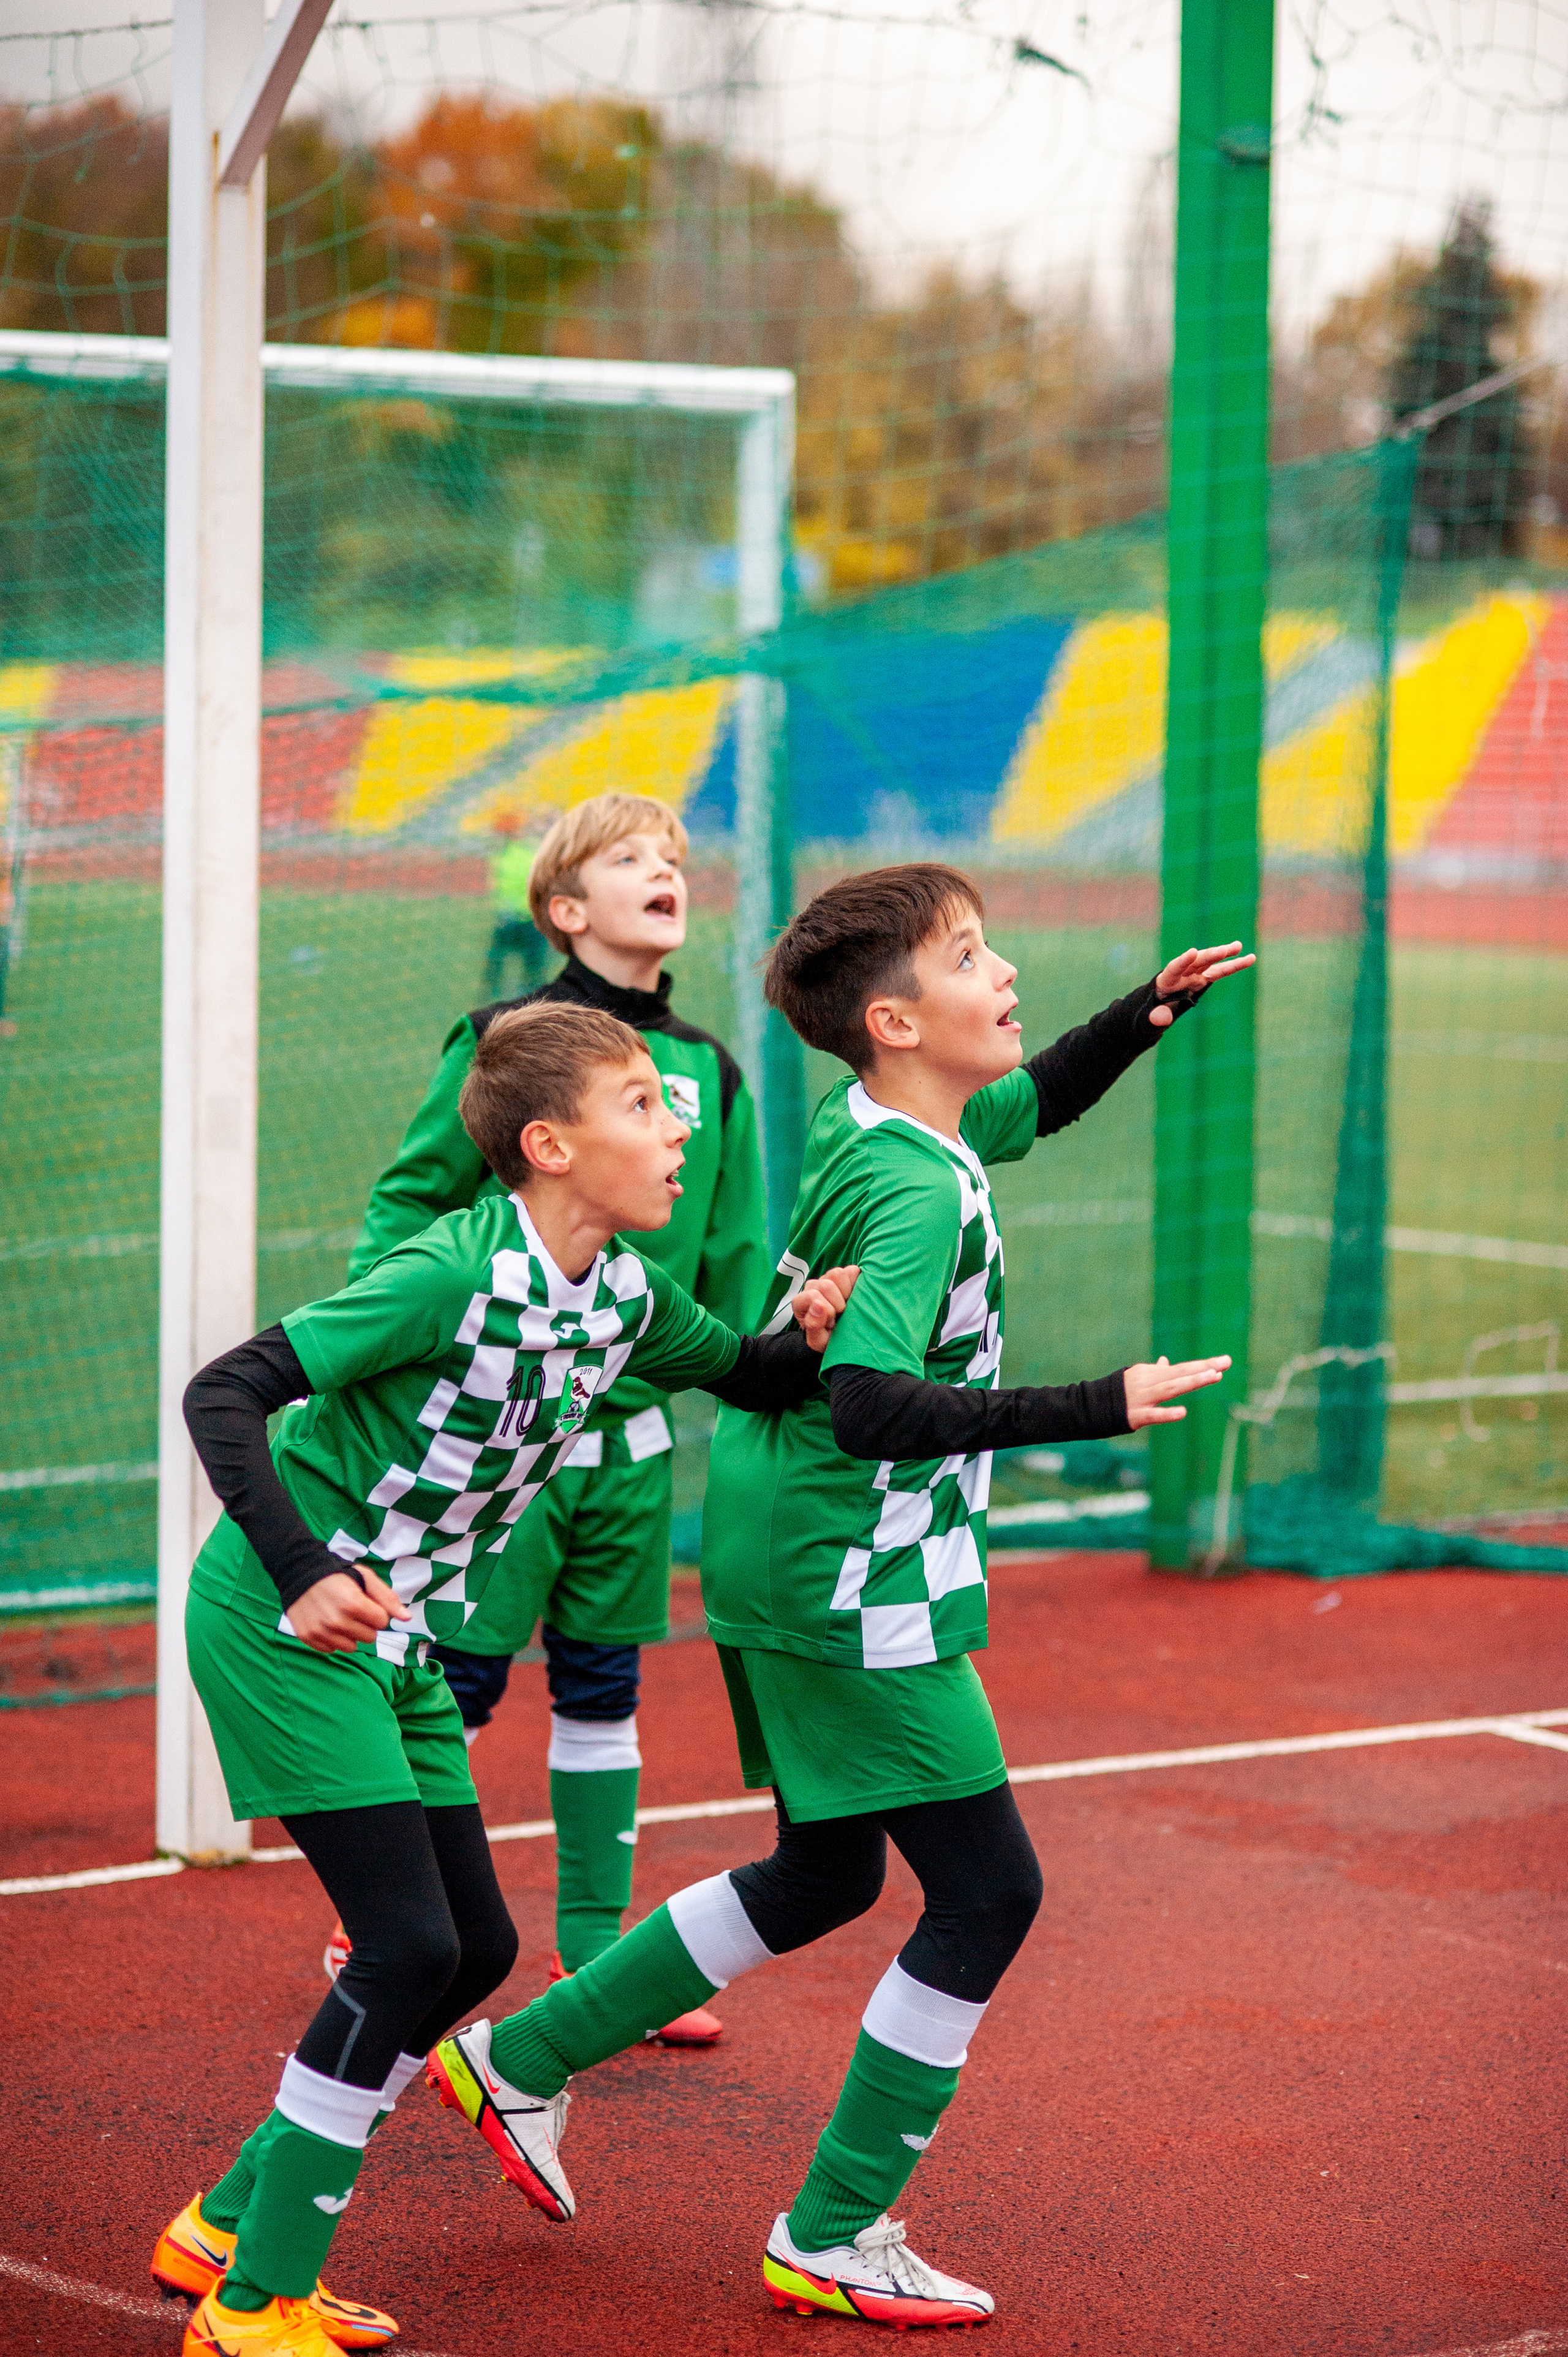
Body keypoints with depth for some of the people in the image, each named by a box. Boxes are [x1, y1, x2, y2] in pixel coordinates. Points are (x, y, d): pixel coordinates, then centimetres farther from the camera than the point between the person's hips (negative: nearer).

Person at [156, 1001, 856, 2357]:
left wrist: (812, 1343, -4)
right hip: (282, 1627, -9)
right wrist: (304, 1575, -34)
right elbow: (225, 1392, -25)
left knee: (476, 1947, 10)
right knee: (407, 1946, -14)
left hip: (396, 1641, 9)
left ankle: (230, 2230, 22)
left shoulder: (625, 1291, 0)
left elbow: (744, 1378, 19)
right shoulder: (455, 1274, -24)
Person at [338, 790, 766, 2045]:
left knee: (603, 1693, 12)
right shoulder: (504, 1043, -7)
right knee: (452, 1684, 0)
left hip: (632, 1431, 5)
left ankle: (598, 1946, 21)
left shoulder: (710, 1072, 7)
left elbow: (735, 1263, 14)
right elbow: (409, 1200, -5)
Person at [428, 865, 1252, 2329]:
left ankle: (517, 2060, 29)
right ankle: (832, 2240, 5)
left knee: (828, 1875, 22)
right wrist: (1096, 1410, -36)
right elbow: (873, 1405, -36)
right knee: (986, 1892, -2)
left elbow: (1033, 1103, 26)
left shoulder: (860, 1124, 6)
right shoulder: (918, 1193, -23)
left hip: (777, 1560, 10)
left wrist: (1146, 1014, 9)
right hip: (857, 1587, -10)